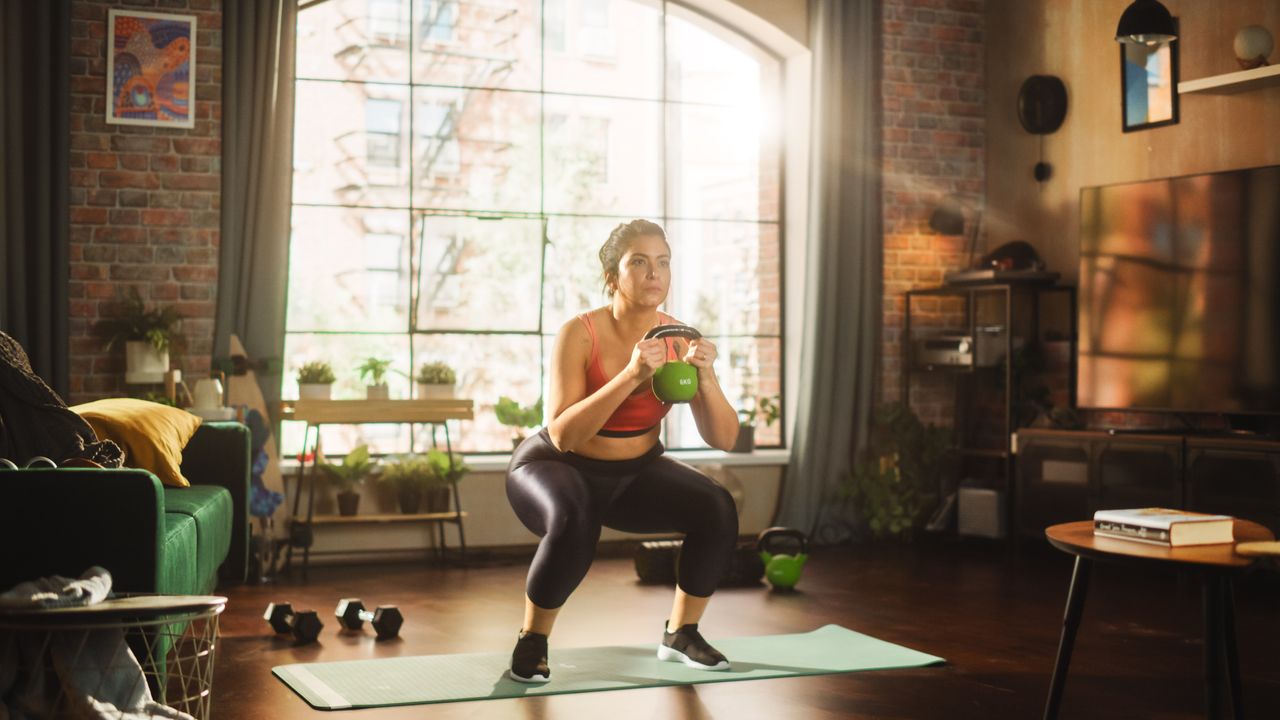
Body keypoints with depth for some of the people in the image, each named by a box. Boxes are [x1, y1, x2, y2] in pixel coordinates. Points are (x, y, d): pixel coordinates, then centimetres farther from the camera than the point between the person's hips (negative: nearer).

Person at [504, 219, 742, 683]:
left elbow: (723, 439, -15)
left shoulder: (680, 340, -13)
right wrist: (632, 375, -42)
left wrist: (706, 377, -33)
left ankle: (680, 633, 3)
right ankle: (531, 642, -12)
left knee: (717, 510, -20)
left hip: (635, 473, 4)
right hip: (558, 468, -4)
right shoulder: (579, 334, -25)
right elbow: (563, 435, -34)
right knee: (574, 522, -37)